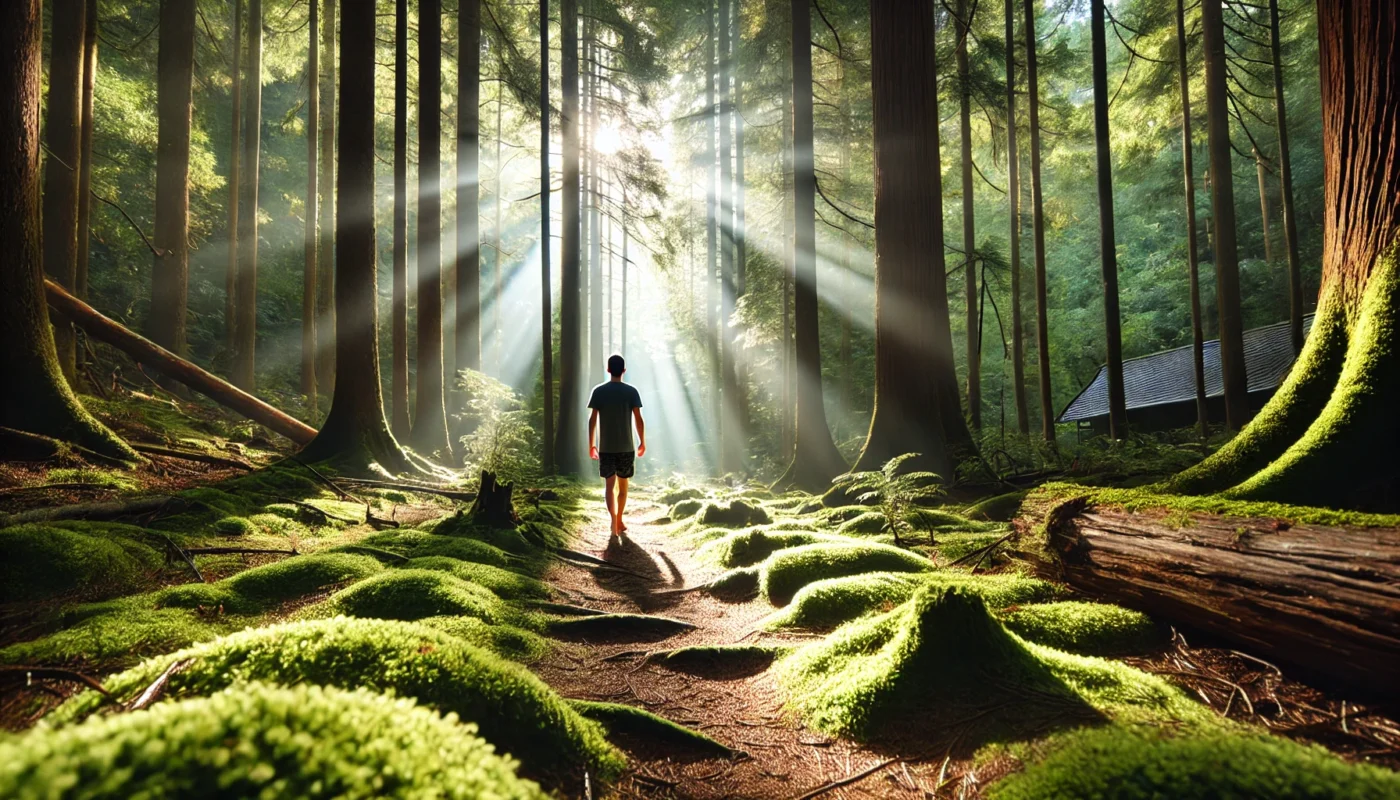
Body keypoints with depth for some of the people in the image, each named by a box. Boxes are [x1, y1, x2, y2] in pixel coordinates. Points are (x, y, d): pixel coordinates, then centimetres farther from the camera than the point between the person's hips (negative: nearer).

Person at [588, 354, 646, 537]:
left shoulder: (598, 391, -3)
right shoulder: (631, 392, -4)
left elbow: (592, 420, -3)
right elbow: (638, 419, -5)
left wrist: (591, 444, 5)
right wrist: (642, 442, 6)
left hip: (605, 447, 0)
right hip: (626, 447, 0)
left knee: (609, 484, 2)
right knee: (622, 484, 13)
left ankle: (614, 521, -15)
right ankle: (619, 521, 21)